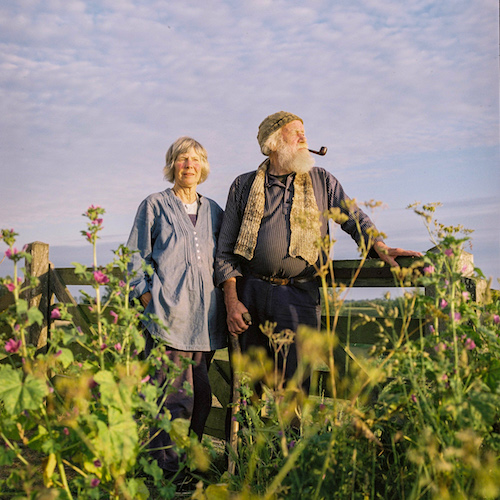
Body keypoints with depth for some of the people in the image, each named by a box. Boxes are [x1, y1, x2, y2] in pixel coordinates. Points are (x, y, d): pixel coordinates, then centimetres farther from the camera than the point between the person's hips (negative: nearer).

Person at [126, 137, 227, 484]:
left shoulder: (213, 211, 19)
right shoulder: (155, 206, 8)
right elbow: (136, 260, 7)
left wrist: (225, 302, 14)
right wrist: (149, 303, -4)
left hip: (205, 318, 4)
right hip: (169, 314, -4)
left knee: (202, 396, 5)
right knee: (174, 397, -9)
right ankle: (168, 472, 3)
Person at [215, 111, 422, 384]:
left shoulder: (322, 181, 15)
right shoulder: (244, 186, 11)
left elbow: (354, 218, 10)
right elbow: (225, 247, 9)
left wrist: (380, 247, -12)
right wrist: (231, 301, -1)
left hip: (298, 296, 0)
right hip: (250, 293, 1)